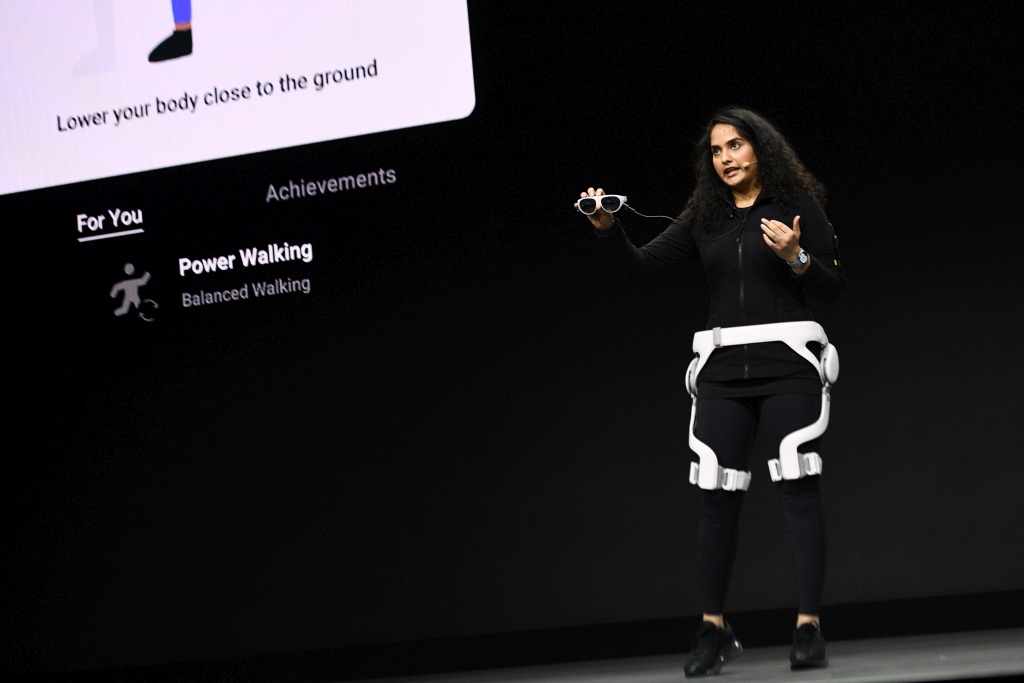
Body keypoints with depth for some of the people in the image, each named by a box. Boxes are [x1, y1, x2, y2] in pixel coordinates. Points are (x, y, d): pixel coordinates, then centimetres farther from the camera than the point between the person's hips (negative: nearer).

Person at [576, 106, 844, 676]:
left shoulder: (798, 205, 2)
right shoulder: (704, 217, 13)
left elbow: (835, 288, 0)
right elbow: (642, 265, 6)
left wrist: (795, 258, -17)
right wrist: (608, 227, -10)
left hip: (788, 364, -3)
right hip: (723, 369, 4)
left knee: (800, 491, -7)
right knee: (718, 497, 1)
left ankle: (810, 630, -6)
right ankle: (714, 630, 10)